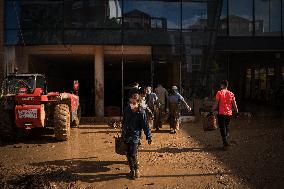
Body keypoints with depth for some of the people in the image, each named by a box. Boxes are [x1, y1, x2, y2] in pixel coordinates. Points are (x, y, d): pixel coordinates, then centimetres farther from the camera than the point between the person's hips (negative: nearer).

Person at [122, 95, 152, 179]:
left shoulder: (141, 112, -12)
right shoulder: (127, 110, 0)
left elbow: (145, 125, -6)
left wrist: (149, 137, -6)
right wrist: (122, 132, 21)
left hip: (135, 135, -4)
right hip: (126, 135, 4)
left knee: (133, 154, -11)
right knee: (128, 154, 9)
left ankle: (137, 169, 12)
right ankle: (132, 170, 25)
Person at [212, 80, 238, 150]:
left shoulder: (219, 93, -7)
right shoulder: (231, 94, 4)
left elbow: (216, 104, -9)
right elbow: (234, 105, 4)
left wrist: (212, 111, -2)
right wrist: (237, 112, 15)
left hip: (221, 113, -4)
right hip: (229, 113, 4)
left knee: (222, 128, 0)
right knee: (227, 128, 18)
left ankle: (225, 143, -5)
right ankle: (226, 142, 23)